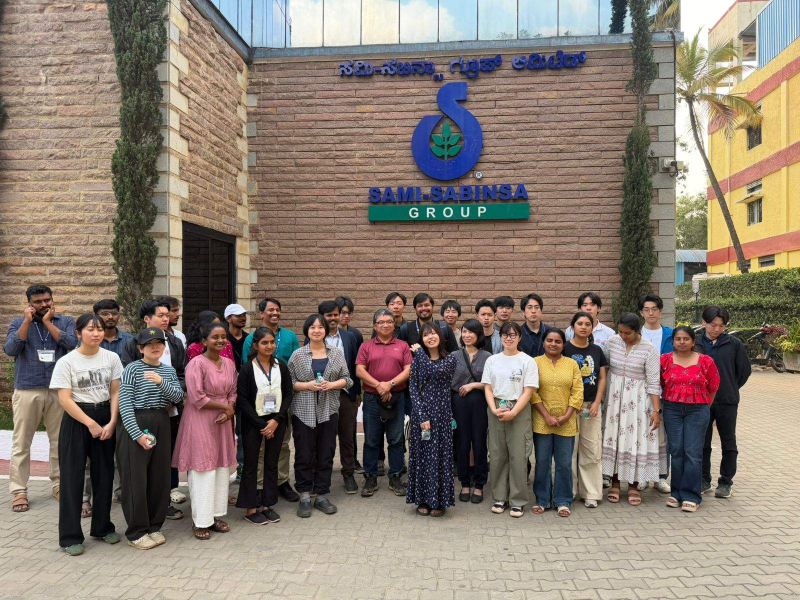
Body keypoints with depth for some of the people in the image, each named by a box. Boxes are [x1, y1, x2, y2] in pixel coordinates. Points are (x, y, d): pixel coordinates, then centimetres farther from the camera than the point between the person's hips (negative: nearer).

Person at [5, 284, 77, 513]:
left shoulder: (66, 322, 7)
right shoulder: (18, 323, 8)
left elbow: (72, 344, -12)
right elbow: (10, 350, -8)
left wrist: (48, 322, -8)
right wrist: (27, 321, -10)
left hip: (59, 390, 0)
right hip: (27, 390, 0)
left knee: (60, 440, 6)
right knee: (21, 442, 3)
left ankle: (59, 484, 18)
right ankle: (19, 491, 12)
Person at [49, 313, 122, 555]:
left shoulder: (111, 358, 1)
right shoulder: (66, 362, -8)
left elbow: (116, 393, 2)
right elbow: (64, 399, -10)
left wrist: (112, 422, -8)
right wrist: (91, 424, -13)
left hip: (105, 419, 3)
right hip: (76, 421, -3)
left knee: (104, 474, 10)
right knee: (73, 477, 1)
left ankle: (103, 526, 26)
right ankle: (70, 536, 13)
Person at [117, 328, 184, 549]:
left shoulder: (168, 370, 11)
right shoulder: (132, 369, -6)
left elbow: (179, 397, 1)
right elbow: (124, 404, -12)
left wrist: (162, 383, -17)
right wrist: (138, 434, -18)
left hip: (161, 424, 6)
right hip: (136, 424, -5)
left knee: (160, 477, 10)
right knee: (136, 478, -1)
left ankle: (154, 526, 24)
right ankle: (136, 532, 13)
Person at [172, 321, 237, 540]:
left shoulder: (229, 364, 7)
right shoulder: (197, 363, -14)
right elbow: (197, 398, -18)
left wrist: (229, 411, -7)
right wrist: (224, 406, -11)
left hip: (222, 422, 6)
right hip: (200, 423, -6)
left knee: (222, 468, 10)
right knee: (203, 470, 0)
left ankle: (216, 515, 24)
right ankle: (201, 521, 13)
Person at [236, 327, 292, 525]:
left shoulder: (281, 366, 3)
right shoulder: (247, 368, -7)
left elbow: (288, 394, 3)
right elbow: (242, 400, -9)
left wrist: (276, 420, -9)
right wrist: (261, 424, -12)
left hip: (276, 421, 3)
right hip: (253, 422, -3)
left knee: (272, 463, 10)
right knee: (251, 464, 4)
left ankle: (266, 504, 22)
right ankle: (250, 508, 15)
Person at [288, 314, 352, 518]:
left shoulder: (337, 353, 7)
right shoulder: (298, 355, 2)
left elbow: (346, 379, 7)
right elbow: (289, 382, 1)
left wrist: (331, 384, -10)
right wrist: (308, 385, -13)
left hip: (329, 411, 2)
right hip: (303, 411, -2)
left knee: (326, 454, 7)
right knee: (304, 455, 1)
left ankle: (321, 496, 19)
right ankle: (304, 498, 13)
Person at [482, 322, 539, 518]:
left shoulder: (527, 361, 0)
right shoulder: (492, 360, 9)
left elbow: (528, 391, -5)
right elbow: (488, 388, 7)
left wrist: (512, 413, -15)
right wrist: (494, 410, -9)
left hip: (519, 411, -3)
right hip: (496, 411, 3)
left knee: (518, 456, -1)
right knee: (497, 455, 6)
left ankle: (518, 501, 11)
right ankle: (499, 498, 19)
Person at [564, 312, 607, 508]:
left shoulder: (596, 350, 10)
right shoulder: (565, 349, -3)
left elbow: (602, 379, 10)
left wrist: (597, 403, -1)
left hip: (592, 405, 4)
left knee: (592, 451, 5)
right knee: (569, 449, 0)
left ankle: (591, 493, 15)